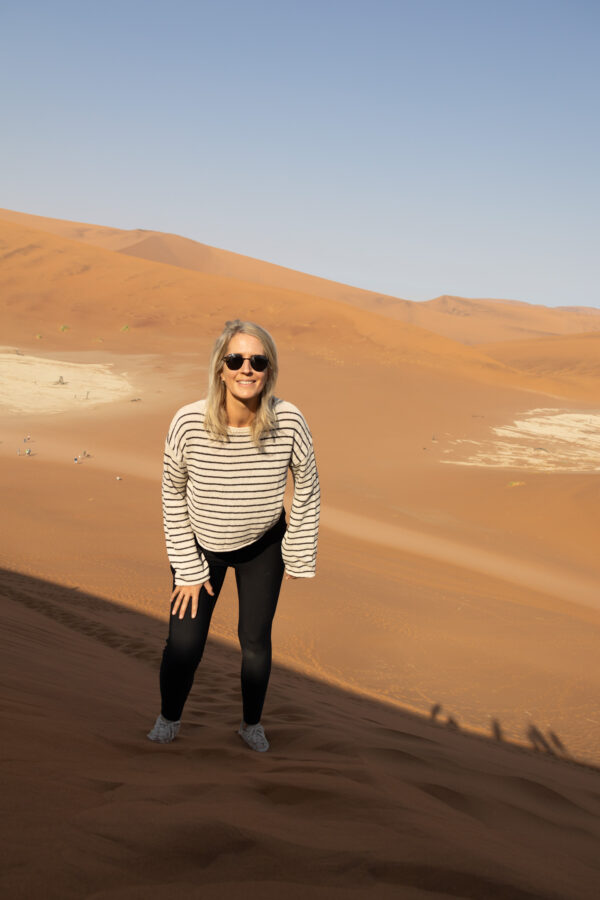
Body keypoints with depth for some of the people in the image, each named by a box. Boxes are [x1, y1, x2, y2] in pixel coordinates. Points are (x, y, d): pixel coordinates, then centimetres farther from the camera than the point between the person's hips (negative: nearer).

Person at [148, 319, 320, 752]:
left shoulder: (289, 421, -28)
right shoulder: (189, 423, -30)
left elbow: (308, 489, -10)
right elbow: (173, 495, -13)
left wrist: (300, 555, -3)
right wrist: (188, 569, -8)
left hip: (263, 545, 1)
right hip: (200, 545, 0)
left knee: (256, 639, 8)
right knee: (184, 643, -1)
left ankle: (252, 723, 35)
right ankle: (168, 720, 30)